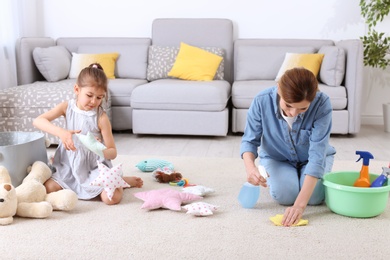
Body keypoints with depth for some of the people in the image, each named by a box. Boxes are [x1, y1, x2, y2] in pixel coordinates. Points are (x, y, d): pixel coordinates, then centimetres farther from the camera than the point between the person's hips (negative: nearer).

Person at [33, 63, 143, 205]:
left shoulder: (101, 117, -12)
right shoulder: (67, 107, -5)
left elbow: (113, 153, -9)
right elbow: (38, 121, -17)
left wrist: (101, 150, -33)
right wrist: (61, 132, -33)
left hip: (94, 166, -3)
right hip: (70, 165, 3)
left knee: (112, 198, -25)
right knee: (47, 188, -18)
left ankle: (121, 180, 10)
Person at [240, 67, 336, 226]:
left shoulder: (322, 104, -33)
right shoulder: (261, 101, -30)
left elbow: (317, 155, -36)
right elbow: (250, 140, -17)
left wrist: (300, 204, -42)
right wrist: (250, 166, -42)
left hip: (311, 159, 0)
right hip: (276, 158, 0)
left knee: (315, 197, -25)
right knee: (284, 194, -25)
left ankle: (308, 177, 12)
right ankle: (273, 176, 11)